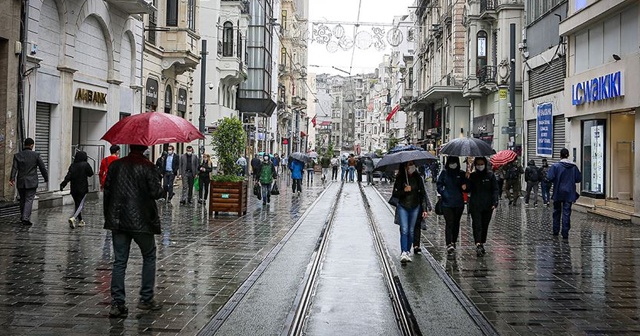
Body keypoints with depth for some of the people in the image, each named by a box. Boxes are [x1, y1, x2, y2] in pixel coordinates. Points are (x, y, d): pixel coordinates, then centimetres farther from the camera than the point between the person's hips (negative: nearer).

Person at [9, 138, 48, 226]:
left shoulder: (17, 155, 2)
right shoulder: (36, 155, -4)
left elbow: (14, 168, -7)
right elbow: (42, 168, -2)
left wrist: (12, 179, -13)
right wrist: (46, 178, 8)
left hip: (20, 182, 3)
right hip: (31, 182, -3)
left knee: (22, 200, 16)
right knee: (29, 200, -3)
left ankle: (23, 217, 27)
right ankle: (26, 218, -14)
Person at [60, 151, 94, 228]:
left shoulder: (72, 165, 1)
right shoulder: (85, 164, -8)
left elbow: (68, 176, -9)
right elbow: (90, 174, 0)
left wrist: (63, 184, -13)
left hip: (74, 189, 4)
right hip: (82, 188, -4)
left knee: (77, 204, 16)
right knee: (80, 205, -4)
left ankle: (80, 220, 22)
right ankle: (73, 218, -26)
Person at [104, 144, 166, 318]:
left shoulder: (115, 165, 6)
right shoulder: (147, 167, -9)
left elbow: (106, 190, 8)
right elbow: (155, 192, -13)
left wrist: (108, 215, 15)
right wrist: (164, 191, 10)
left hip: (118, 221, 4)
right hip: (141, 221, -4)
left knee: (119, 261, 6)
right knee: (149, 257, 14)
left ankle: (117, 303, 1)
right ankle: (146, 299, 15)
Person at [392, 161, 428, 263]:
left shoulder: (417, 177, 1)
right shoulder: (400, 178, -4)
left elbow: (422, 194, 4)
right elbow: (394, 194, -3)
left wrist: (424, 209, -1)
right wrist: (404, 190, -21)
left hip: (415, 207, 2)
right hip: (403, 207, -2)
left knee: (411, 231, 8)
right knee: (404, 230, -13)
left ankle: (408, 252, 18)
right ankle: (403, 253, -19)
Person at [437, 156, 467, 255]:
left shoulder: (461, 174, 7)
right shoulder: (444, 173, 4)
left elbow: (465, 187, 11)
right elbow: (439, 185, 10)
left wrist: (465, 186, -11)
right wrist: (443, 193, -6)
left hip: (459, 203, 2)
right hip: (447, 203, -2)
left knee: (456, 223, 12)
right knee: (449, 223, -11)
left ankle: (454, 242, 26)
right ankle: (449, 244, -18)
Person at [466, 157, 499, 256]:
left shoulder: (490, 175, 3)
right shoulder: (472, 176, 6)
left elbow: (495, 189, 2)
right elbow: (468, 189, 2)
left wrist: (494, 202, -9)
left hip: (487, 205, 1)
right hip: (475, 205, -1)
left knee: (485, 225, 9)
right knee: (477, 225, -12)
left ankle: (482, 244, 22)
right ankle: (478, 245, -21)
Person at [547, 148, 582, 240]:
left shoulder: (555, 166, -12)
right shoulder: (574, 167, -1)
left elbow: (550, 177, -19)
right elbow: (579, 178, 2)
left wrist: (556, 181, 2)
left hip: (558, 193, -1)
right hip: (569, 193, 1)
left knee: (557, 212, 16)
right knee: (566, 213, 1)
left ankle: (556, 231, 22)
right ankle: (565, 234, -4)